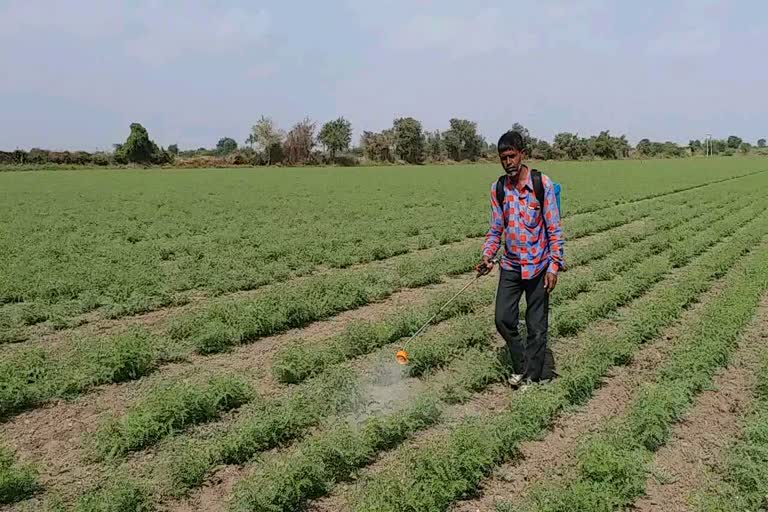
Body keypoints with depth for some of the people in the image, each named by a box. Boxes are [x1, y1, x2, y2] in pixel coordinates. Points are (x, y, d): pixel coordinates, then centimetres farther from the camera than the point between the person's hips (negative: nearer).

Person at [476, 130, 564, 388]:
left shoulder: (542, 184, -10)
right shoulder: (498, 188, 2)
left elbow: (554, 229, -8)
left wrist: (554, 266, -13)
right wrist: (487, 256, -5)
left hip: (538, 265, -4)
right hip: (511, 265, 4)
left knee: (536, 326, 5)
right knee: (503, 319, 3)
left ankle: (531, 376, 21)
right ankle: (521, 365, 25)